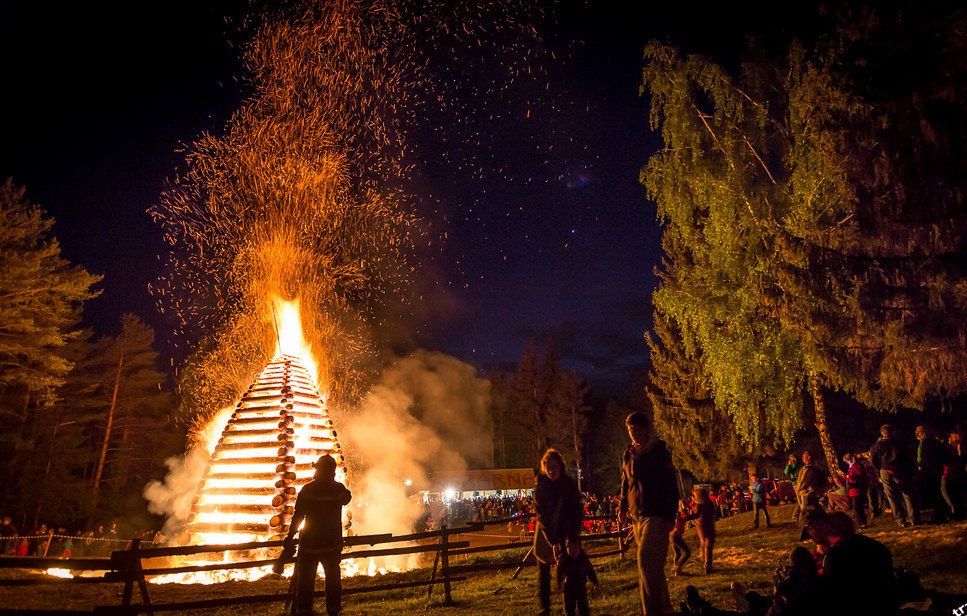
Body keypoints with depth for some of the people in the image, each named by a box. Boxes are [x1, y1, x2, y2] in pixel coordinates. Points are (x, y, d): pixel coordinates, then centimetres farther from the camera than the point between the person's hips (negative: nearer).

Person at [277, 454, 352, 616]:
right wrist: (333, 482, 13)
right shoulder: (338, 489, -8)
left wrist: (290, 537, -1)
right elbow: (347, 498, 15)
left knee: (305, 580, 13)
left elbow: (298, 516, -10)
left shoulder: (307, 489, -11)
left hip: (309, 543, -1)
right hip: (332, 544, 1)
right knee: (333, 578, 18)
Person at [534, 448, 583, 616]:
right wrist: (553, 543, -29)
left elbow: (577, 513, -13)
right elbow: (541, 516, -20)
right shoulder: (540, 486, -16)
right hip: (545, 533, 0)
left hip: (564, 532, 0)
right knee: (543, 571, 3)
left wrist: (573, 538, -25)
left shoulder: (570, 485, -12)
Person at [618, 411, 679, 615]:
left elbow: (671, 485, -7)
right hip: (637, 516, 6)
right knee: (653, 565, 13)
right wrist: (623, 508, 11)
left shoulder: (659, 451, -6)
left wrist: (670, 517, -12)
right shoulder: (628, 454, 10)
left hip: (656, 516, -6)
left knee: (646, 559, -16)